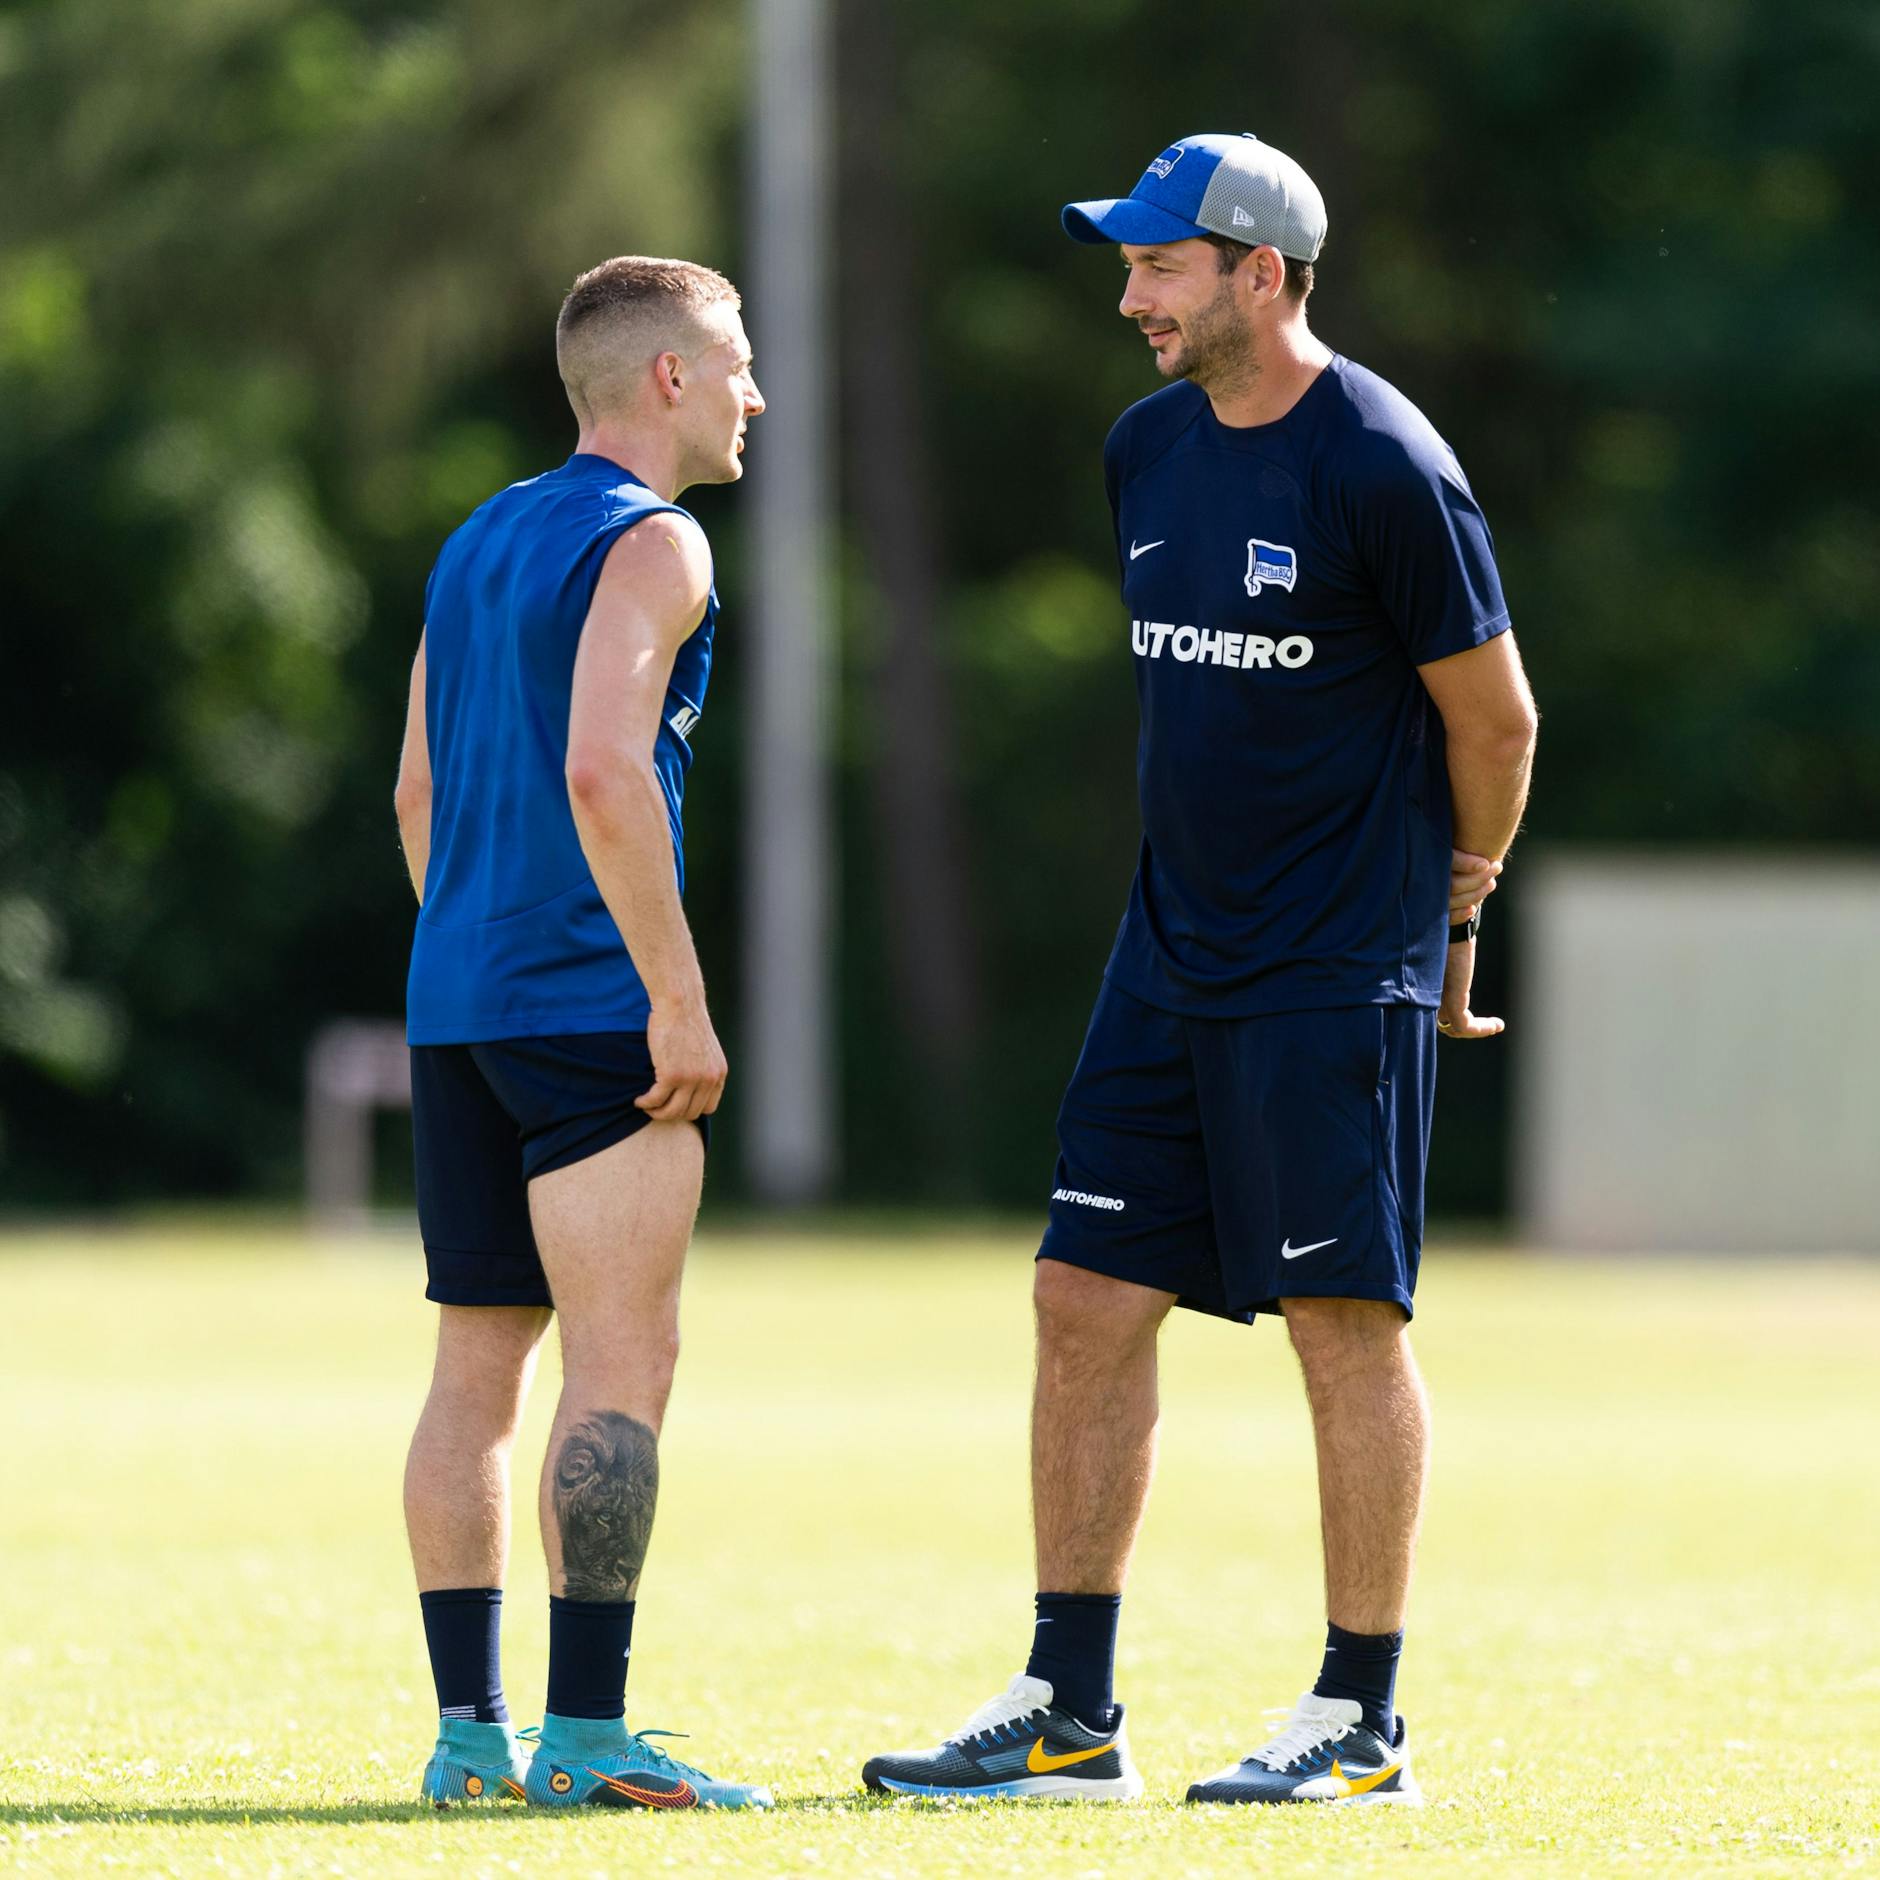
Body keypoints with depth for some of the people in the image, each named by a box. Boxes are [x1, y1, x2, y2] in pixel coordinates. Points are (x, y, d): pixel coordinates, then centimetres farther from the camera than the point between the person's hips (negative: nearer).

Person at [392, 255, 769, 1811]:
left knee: (479, 1369, 9)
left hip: (458, 1013, 9)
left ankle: (471, 1729, 9)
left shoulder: (476, 544, 19)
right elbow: (600, 774, -20)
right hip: (591, 1005, -9)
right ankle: (588, 1737, -13)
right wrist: (682, 1000, -18)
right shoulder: (648, 545, -8)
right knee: (621, 1365, -8)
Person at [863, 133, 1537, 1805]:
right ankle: (1069, 1714, 10)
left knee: (1345, 1319, -4)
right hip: (1174, 957, 8)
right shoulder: (1149, 449, 10)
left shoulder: (1382, 469, -13)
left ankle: (1362, 1722, 3)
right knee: (1086, 1301, 4)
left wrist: (1448, 917, 5)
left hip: (1337, 971, -8)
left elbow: (1494, 720, -5)